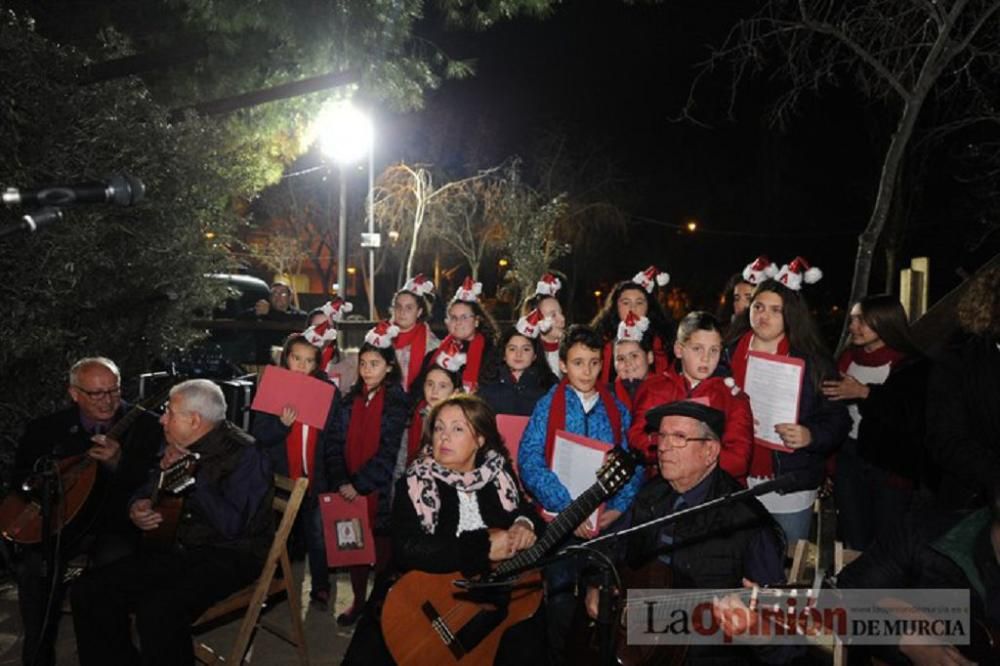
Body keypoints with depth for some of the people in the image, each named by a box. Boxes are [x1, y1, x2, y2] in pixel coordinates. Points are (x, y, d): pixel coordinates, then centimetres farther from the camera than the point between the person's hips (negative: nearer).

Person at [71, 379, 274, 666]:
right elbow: (148, 489, 23)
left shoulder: (245, 454, -18)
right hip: (177, 550, 8)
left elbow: (232, 526, -28)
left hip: (228, 555, -8)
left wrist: (191, 475, -25)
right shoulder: (179, 447, 7)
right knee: (88, 592, -3)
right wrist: (137, 507, -1)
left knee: (157, 611, -31)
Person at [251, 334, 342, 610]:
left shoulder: (328, 391, -2)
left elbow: (335, 439, 1)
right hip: (281, 478, 1)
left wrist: (333, 475, -5)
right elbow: (258, 436, -4)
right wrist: (282, 424, -23)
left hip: (316, 478, -1)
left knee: (317, 536, 5)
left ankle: (320, 589, 22)